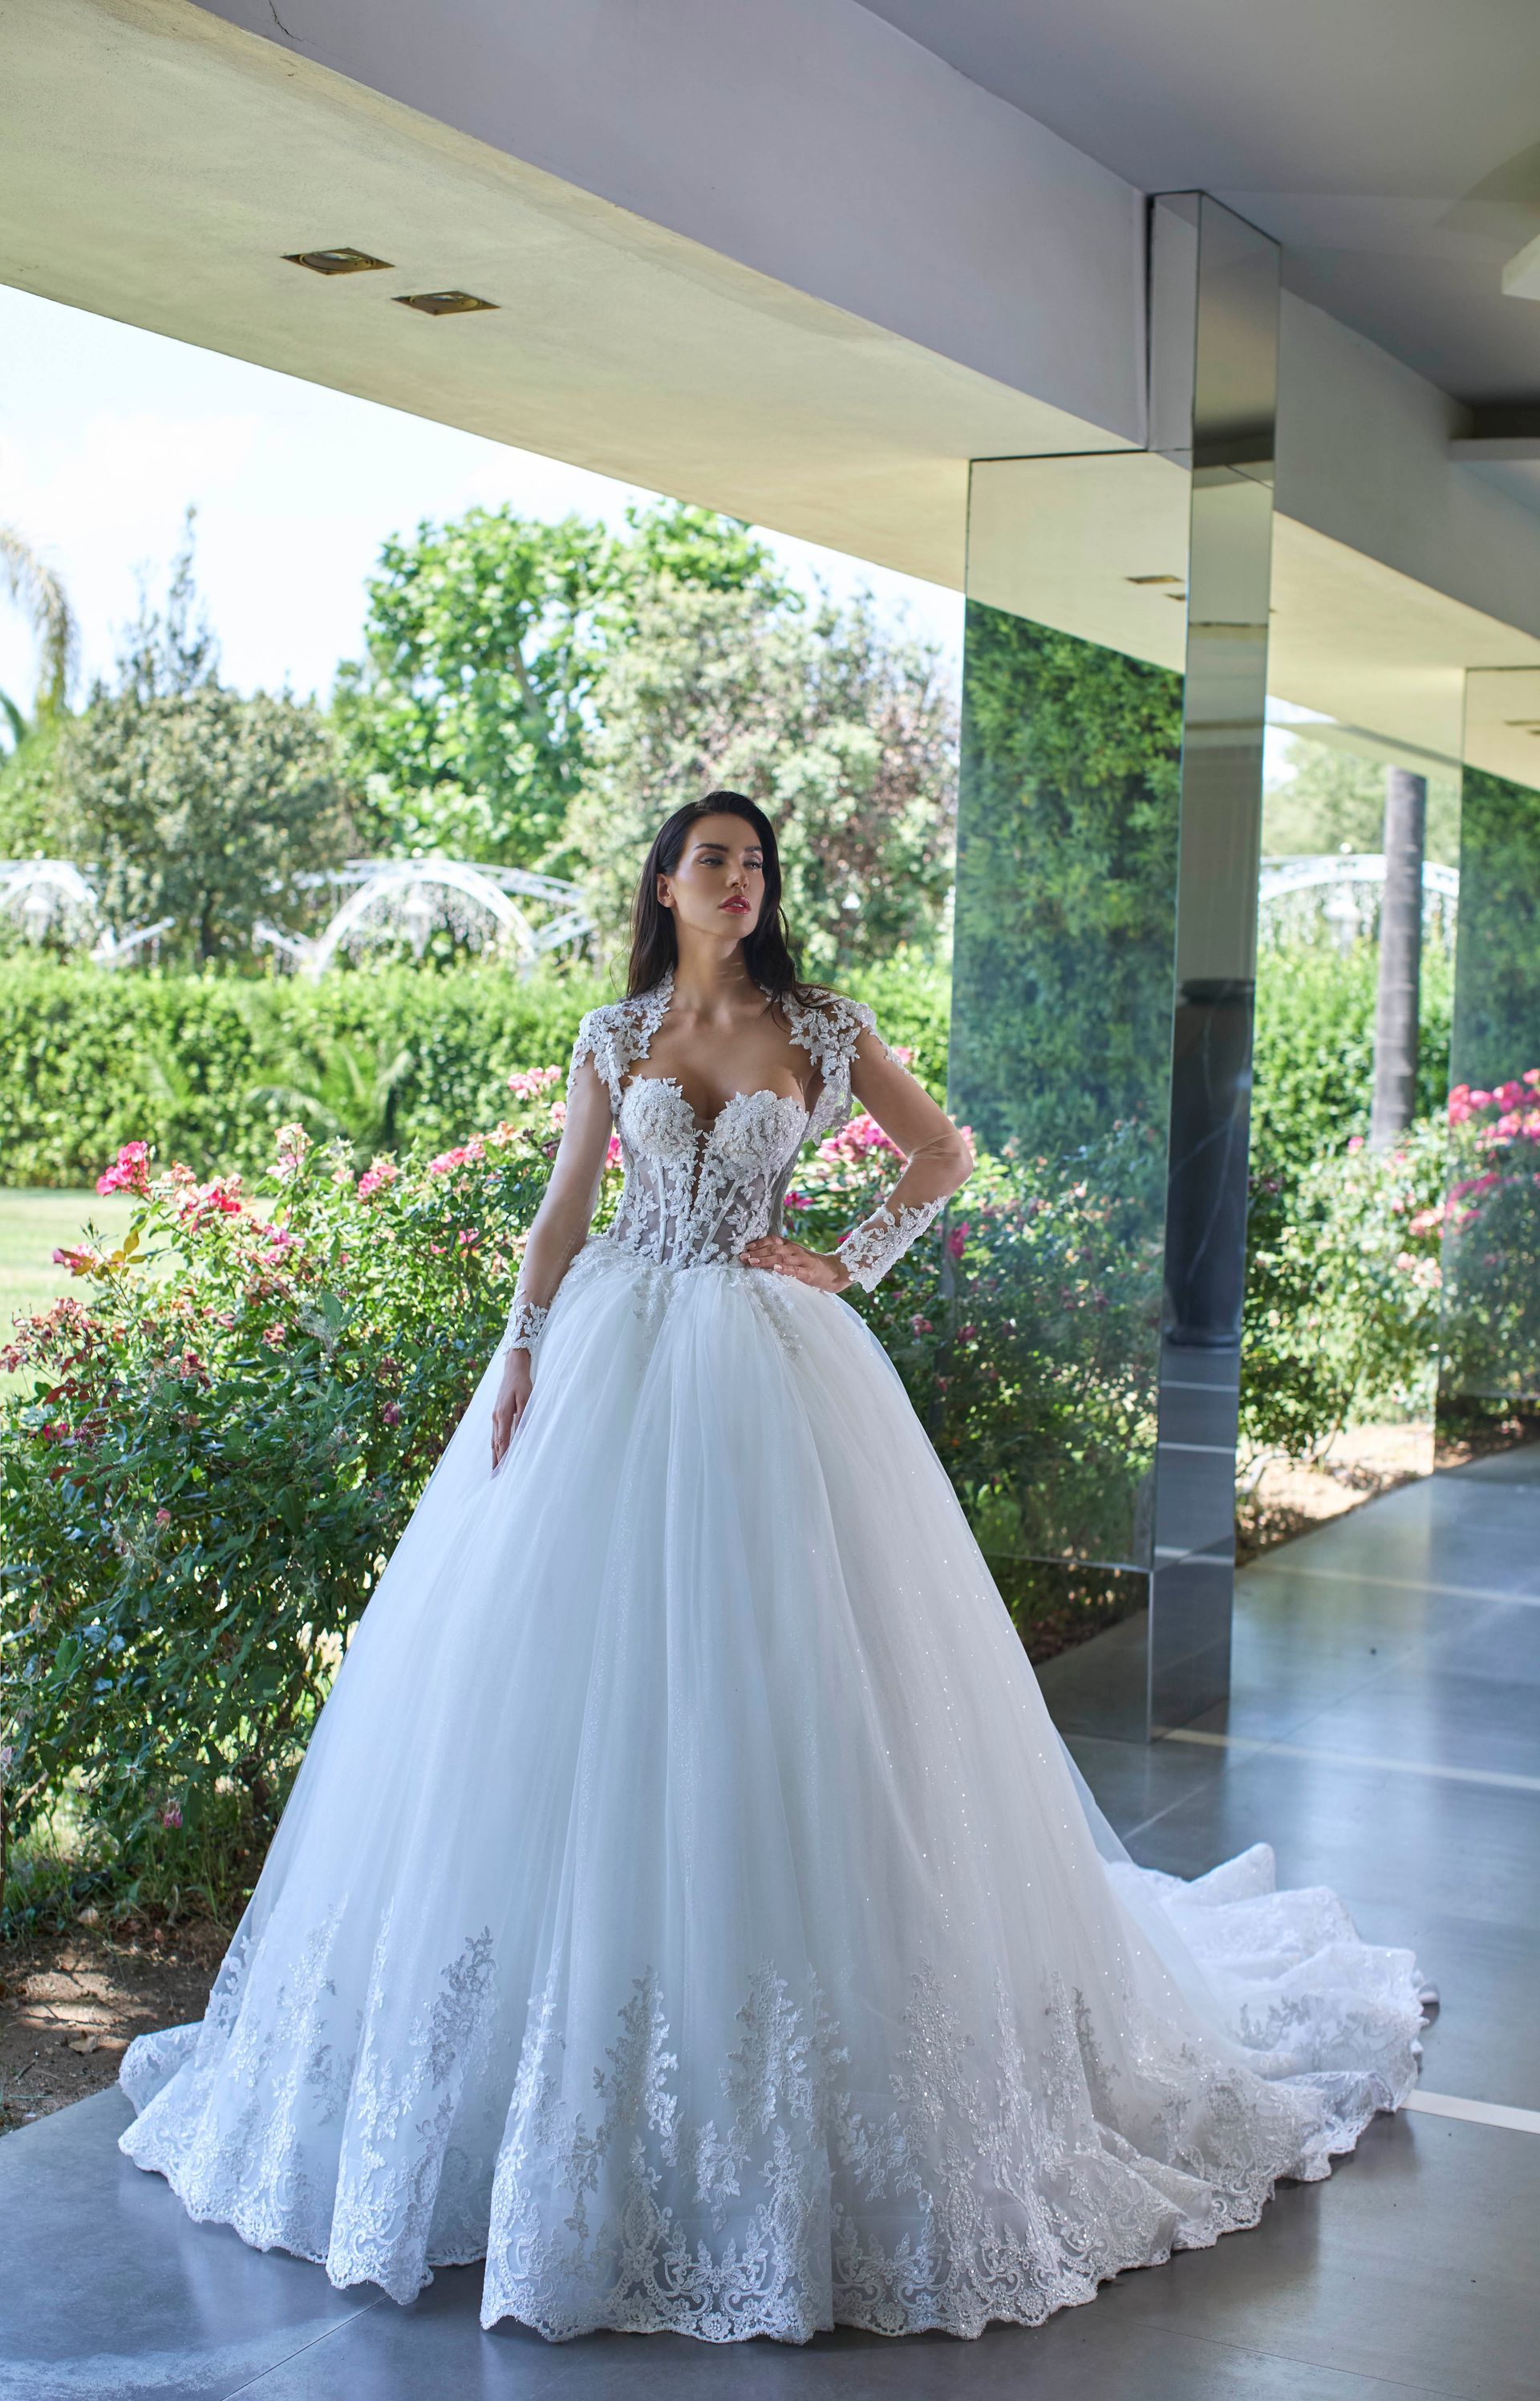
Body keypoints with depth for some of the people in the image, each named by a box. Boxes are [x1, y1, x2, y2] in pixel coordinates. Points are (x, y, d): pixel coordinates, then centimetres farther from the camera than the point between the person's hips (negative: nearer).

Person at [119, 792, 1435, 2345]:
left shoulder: (822, 1028, 2)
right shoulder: (613, 1037, 8)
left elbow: (941, 1154, 10)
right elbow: (562, 1209, 8)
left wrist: (852, 1263, 0)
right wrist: (519, 1357, 0)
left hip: (768, 1361, -2)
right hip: (614, 1353, 2)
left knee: (773, 1671, -3)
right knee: (578, 1663, 2)